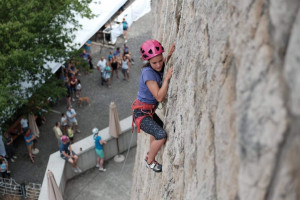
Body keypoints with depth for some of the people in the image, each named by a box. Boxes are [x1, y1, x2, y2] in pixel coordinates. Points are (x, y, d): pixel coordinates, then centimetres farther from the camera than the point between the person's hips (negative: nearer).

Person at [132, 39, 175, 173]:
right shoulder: (148, 72, -27)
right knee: (161, 135, -25)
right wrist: (167, 78, -32)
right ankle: (150, 161, 1)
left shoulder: (158, 67, -3)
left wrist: (170, 55, 5)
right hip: (141, 113, -10)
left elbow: (164, 63, 25)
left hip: (149, 111, 10)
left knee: (159, 126, 34)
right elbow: (159, 97, -32)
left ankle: (149, 155, 53)